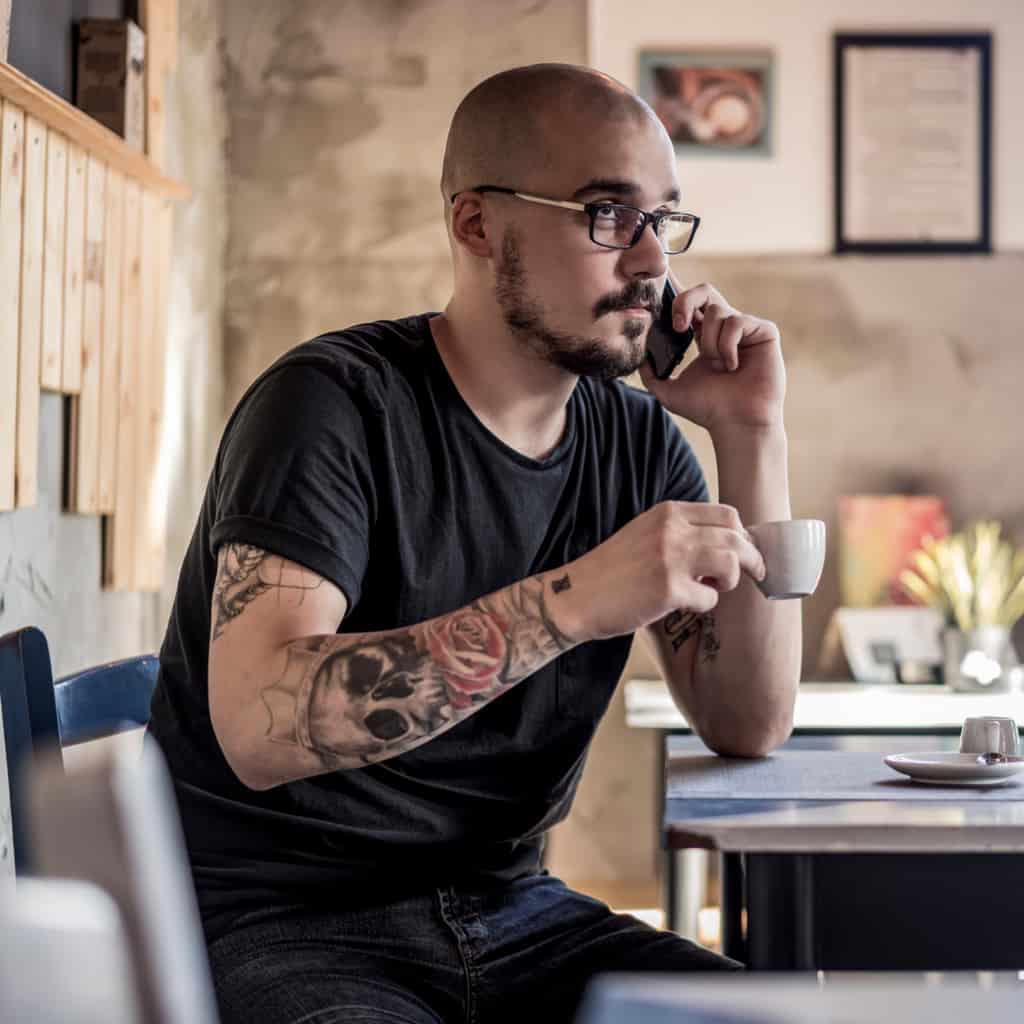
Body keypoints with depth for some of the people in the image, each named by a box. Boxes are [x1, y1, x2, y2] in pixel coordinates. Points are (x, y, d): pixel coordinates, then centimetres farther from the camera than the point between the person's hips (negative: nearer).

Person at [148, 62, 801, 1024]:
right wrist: (573, 601, -36)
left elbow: (749, 726, 2)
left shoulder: (638, 440, 5)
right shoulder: (332, 402, -14)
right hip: (281, 924, -5)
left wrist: (752, 438, -6)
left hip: (505, 906, 5)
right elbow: (261, 727, -28)